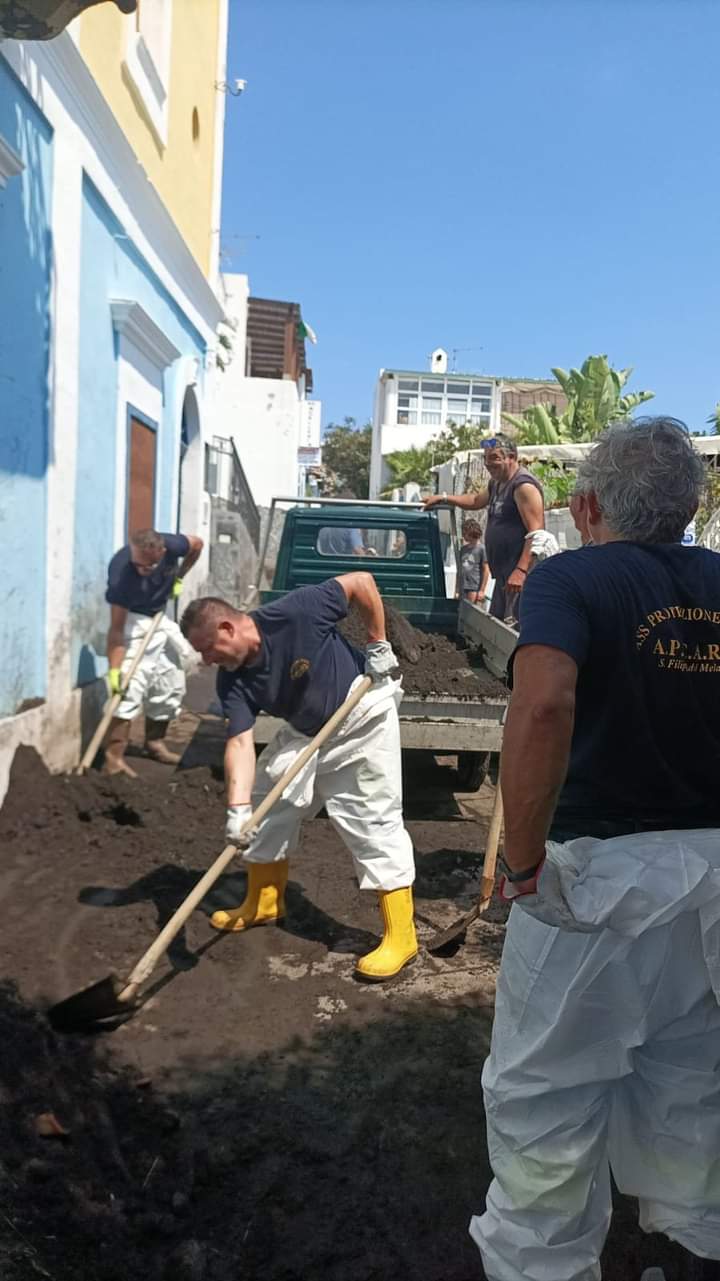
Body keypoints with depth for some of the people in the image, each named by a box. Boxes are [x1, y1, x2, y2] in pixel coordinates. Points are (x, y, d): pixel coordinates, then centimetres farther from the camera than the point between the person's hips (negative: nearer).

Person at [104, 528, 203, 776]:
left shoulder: (172, 546, -29)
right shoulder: (120, 570, -36)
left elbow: (197, 544, -2)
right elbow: (117, 628, -32)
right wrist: (114, 669, -38)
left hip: (161, 618, 5)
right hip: (134, 620, -5)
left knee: (170, 686, 12)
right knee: (129, 686, -20)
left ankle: (154, 743, 28)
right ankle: (114, 758, -20)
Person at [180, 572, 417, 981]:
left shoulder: (294, 613, -29)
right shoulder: (233, 681, -12)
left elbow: (362, 582, -23)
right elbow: (240, 743, -20)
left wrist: (378, 646, -18)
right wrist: (238, 808, -33)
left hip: (362, 719, -7)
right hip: (305, 732, 7)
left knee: (374, 821, -9)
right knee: (267, 805, 11)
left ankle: (401, 936, -2)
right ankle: (264, 901, 31)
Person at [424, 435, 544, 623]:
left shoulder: (524, 485, -14)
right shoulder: (497, 483, 18)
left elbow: (536, 532, -22)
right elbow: (476, 501, 40)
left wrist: (521, 570, -30)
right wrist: (444, 498, 33)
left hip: (521, 574, -10)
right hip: (504, 574, 10)